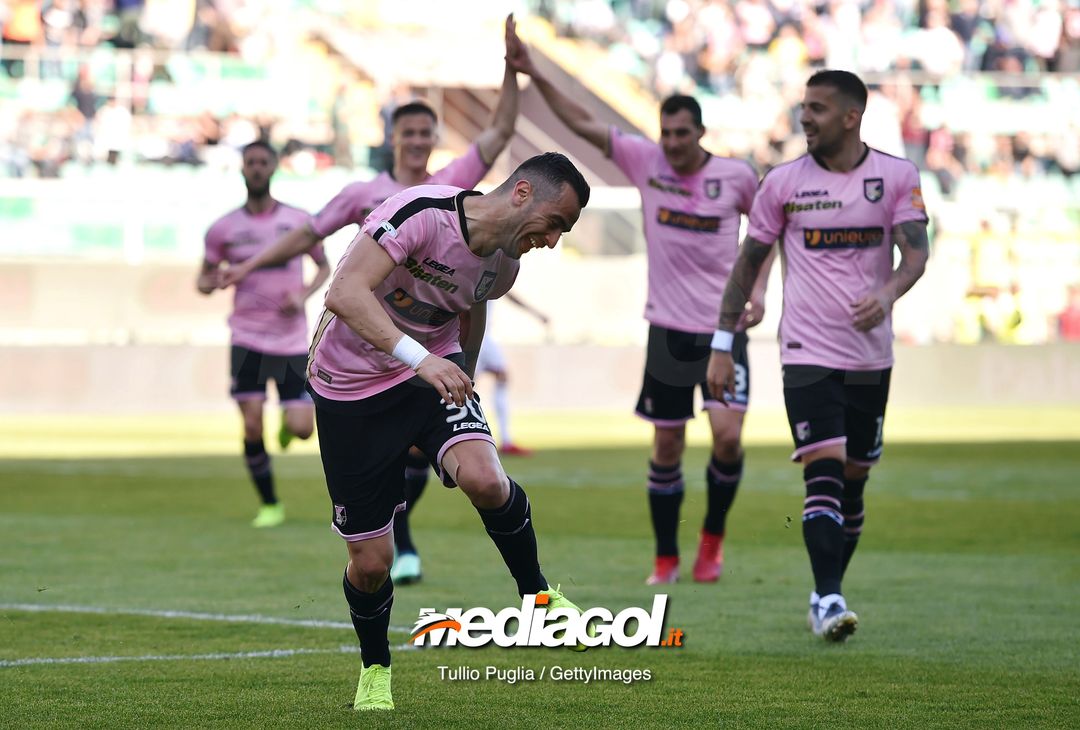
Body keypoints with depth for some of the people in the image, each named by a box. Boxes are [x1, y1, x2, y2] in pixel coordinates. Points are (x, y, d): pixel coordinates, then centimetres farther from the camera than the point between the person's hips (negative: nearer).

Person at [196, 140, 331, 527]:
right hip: (248, 338, 0)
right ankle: (269, 505, 10)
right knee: (252, 427, -9)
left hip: (292, 339, 0)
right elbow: (204, 278, 11)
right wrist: (210, 282, -14)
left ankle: (288, 423, 31)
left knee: (301, 428, -8)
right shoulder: (223, 228, 2)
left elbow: (324, 266, 13)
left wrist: (304, 295, -7)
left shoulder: (298, 221, 1)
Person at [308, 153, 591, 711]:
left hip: (433, 371, 4)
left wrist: (460, 377, 31)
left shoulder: (504, 265, -4)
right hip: (351, 388, -4)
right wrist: (419, 358, -46)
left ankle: (536, 595, -4)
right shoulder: (422, 213, -27)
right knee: (370, 561, 0)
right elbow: (345, 293, -36)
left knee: (483, 478, -28)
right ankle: (374, 668, 29)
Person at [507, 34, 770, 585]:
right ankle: (666, 557, 17)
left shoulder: (736, 176, -4)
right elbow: (583, 125, -5)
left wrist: (757, 291, 1)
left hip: (724, 328, -1)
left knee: (727, 437, -14)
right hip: (668, 328, 1)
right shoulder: (645, 162, -2)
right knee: (666, 445, 4)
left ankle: (713, 534, 12)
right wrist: (535, 77, -14)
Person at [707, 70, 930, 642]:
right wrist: (723, 343, 5)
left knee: (853, 479, 9)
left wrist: (888, 294, -29)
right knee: (824, 470, -16)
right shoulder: (783, 182, 1)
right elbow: (749, 262, 8)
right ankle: (827, 599, -19)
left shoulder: (897, 176, 1)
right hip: (808, 352, -2)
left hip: (871, 354, 2)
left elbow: (916, 251, -8)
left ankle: (827, 597, 22)